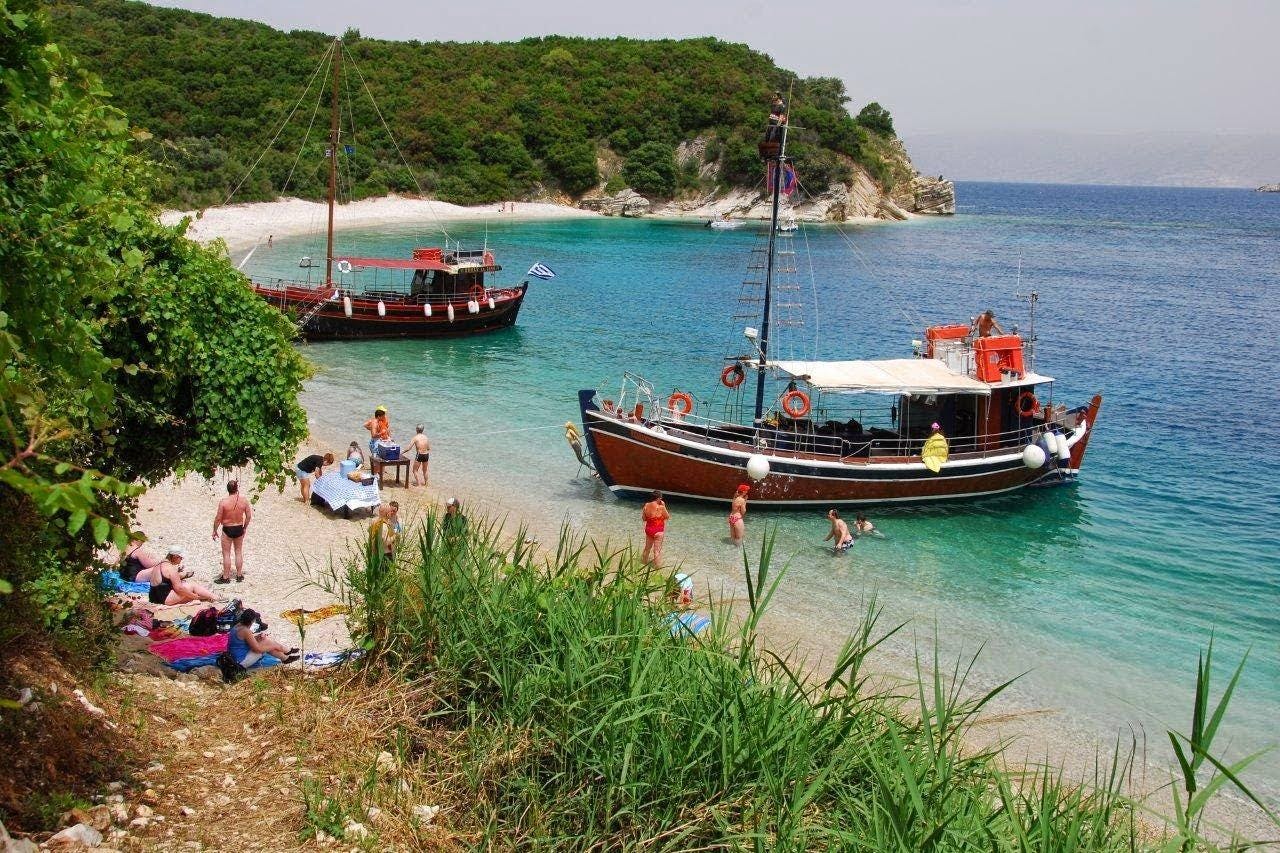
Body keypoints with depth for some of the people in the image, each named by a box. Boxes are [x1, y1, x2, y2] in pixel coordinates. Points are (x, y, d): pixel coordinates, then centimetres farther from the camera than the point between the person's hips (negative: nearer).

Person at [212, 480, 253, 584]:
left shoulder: (223, 502, -17)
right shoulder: (243, 500, -8)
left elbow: (218, 518, -12)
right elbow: (249, 516, 0)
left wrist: (214, 531, 1)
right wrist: (245, 528, 15)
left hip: (227, 529, -3)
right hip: (239, 528, 3)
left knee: (226, 554, 7)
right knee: (239, 552, 16)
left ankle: (226, 577, 12)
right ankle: (239, 575, 25)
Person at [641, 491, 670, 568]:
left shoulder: (646, 505, -8)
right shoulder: (661, 507, -24)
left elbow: (643, 518, 3)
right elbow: (667, 517, -7)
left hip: (648, 529, 5)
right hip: (658, 531, -5)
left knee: (648, 547, 26)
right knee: (657, 549, 10)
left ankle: (645, 560, 43)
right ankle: (656, 565, 21)